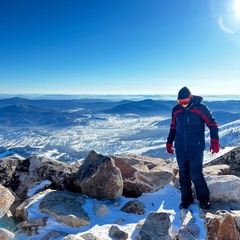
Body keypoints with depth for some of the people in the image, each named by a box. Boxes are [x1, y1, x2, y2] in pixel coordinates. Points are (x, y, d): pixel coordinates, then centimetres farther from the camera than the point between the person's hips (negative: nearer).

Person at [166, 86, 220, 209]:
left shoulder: (201, 108, -8)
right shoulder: (176, 110, 3)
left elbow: (212, 124, -4)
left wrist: (214, 141, -14)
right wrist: (169, 143, 15)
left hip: (196, 148, -4)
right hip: (180, 149, 4)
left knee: (196, 174, -6)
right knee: (183, 174, 9)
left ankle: (203, 199, 15)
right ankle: (186, 199, 24)